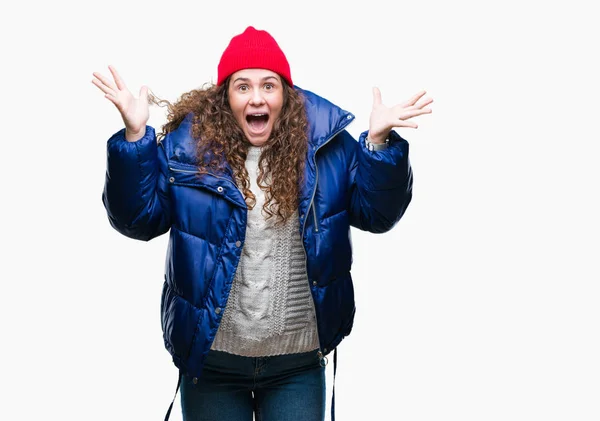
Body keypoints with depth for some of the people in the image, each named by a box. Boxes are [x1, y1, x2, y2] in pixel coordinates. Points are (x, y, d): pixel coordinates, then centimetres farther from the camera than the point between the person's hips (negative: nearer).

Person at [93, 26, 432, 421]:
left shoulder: (327, 145, -3)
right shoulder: (187, 145, -5)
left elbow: (377, 213, -5)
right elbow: (137, 217, -7)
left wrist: (379, 142, -21)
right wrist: (135, 136, -20)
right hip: (211, 359, 0)